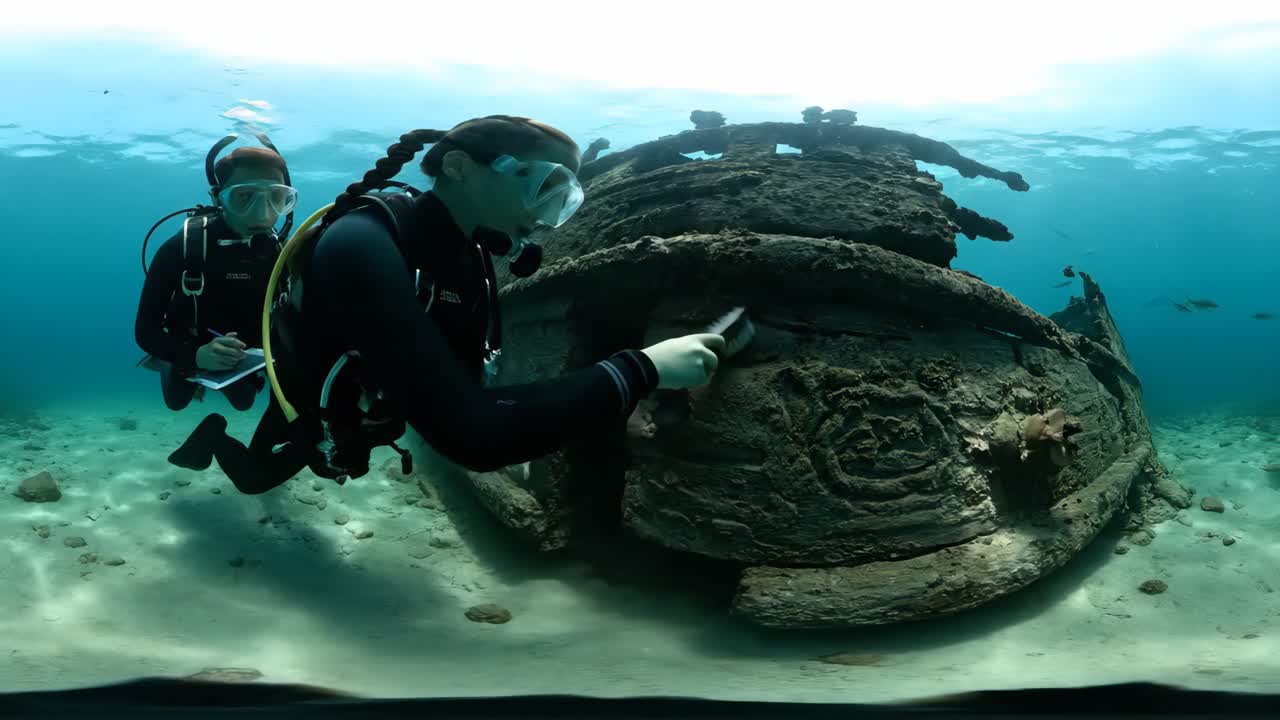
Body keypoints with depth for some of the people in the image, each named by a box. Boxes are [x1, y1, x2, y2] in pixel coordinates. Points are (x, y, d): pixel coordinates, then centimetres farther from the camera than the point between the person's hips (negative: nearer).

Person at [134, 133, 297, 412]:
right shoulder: (182, 248, -34)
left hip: (242, 359, 3)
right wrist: (196, 355, -51)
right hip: (189, 357, -2)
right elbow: (145, 329, -33)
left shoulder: (279, 252, -24)